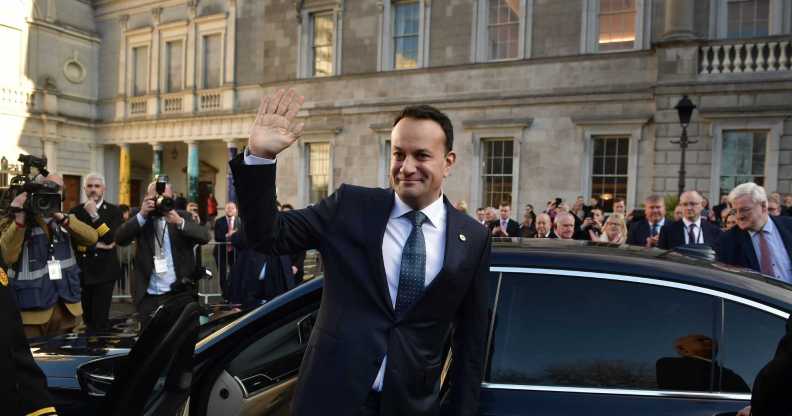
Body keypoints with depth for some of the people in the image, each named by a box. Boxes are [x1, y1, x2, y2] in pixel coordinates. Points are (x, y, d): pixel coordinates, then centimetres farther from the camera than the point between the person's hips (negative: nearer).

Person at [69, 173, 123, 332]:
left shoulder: (114, 211, 2)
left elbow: (111, 239, -12)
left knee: (100, 320, -6)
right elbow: (71, 240, -2)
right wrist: (95, 246, -10)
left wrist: (94, 215, -14)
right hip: (82, 270, 3)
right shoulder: (75, 211, 8)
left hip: (104, 271, -2)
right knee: (86, 318, 7)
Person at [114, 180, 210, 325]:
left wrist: (179, 222, -24)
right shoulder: (140, 219, 6)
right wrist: (142, 215, -19)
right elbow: (120, 239, -9)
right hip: (148, 296, 1)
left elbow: (204, 236, -10)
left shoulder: (183, 217, 5)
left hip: (179, 293, -1)